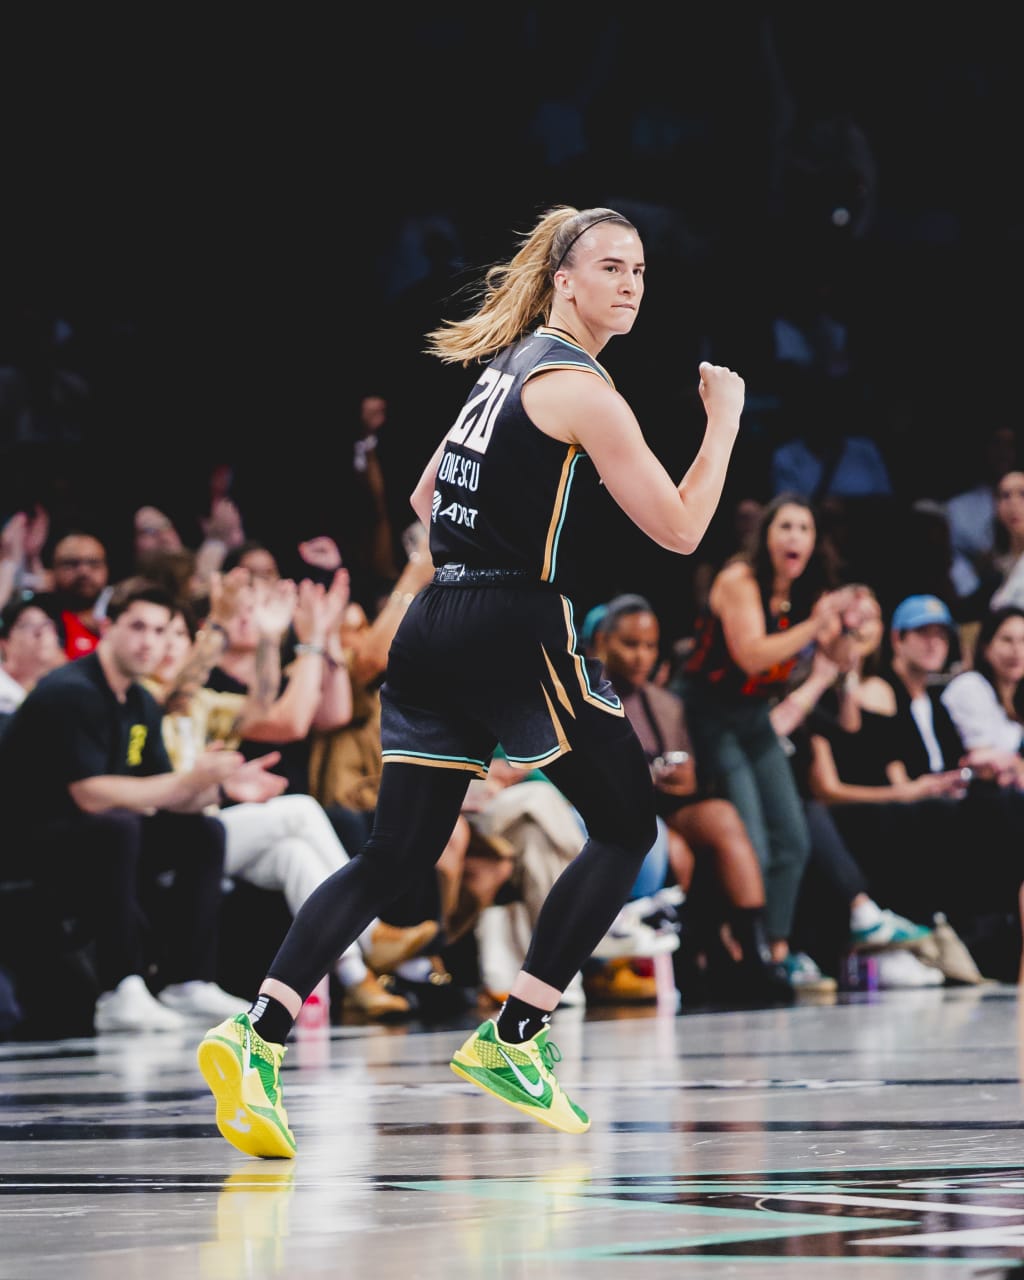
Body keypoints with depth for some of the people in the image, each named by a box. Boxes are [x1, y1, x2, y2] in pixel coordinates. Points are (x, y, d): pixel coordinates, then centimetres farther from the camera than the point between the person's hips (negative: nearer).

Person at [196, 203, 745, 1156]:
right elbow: (679, 528, -9)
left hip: (436, 624, 8)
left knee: (396, 853, 6)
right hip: (520, 630, -8)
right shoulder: (580, 387, -9)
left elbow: (423, 499, 26)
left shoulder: (508, 364, 18)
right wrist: (724, 423, 2)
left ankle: (258, 1037, -10)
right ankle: (511, 1040, 5)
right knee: (627, 827, 7)